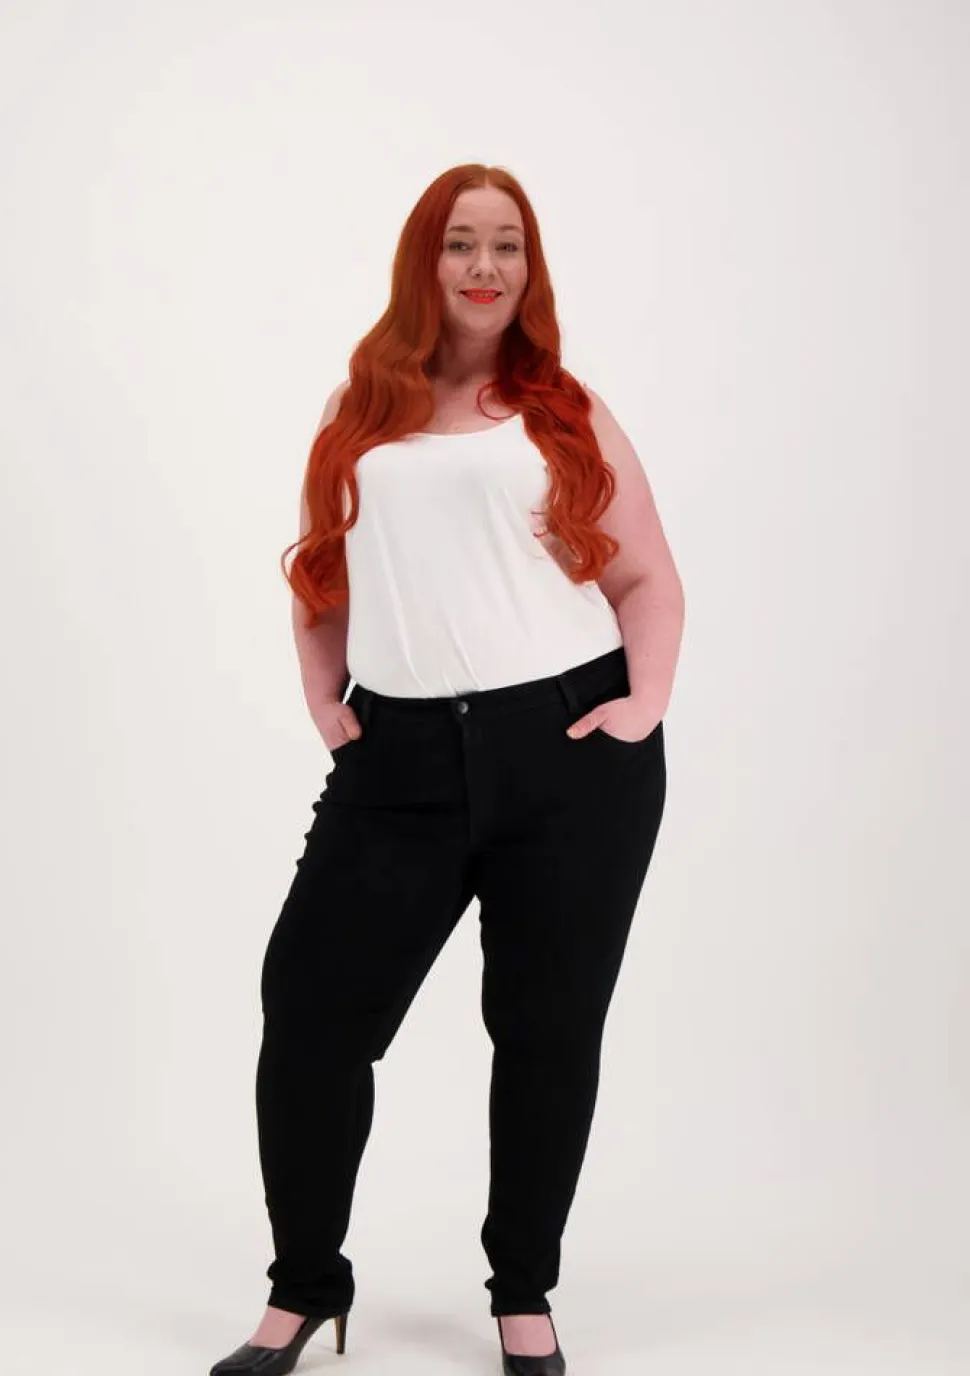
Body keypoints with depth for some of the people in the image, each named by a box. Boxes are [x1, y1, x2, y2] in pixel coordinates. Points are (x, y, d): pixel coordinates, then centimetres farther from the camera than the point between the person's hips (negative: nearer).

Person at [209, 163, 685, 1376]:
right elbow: (320, 578, 19)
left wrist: (647, 703, -6)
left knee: (549, 1028, 7)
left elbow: (648, 579, 8)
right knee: (312, 1009, -2)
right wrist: (321, 703, 6)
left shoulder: (567, 411, 10)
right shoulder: (360, 412, 14)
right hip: (404, 763, 2)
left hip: (572, 751, -1)